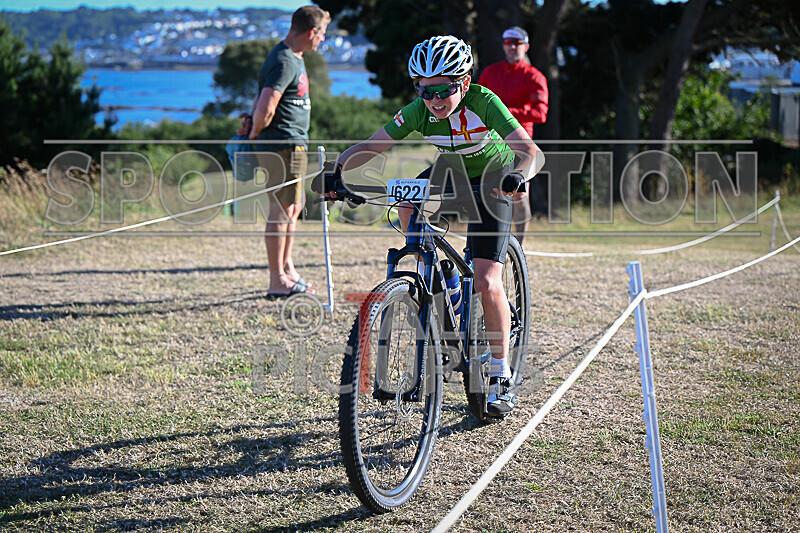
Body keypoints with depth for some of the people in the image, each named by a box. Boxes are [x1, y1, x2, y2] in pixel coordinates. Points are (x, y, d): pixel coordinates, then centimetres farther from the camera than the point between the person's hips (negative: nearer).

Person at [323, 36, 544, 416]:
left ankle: (500, 377, -2)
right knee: (408, 208, -25)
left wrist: (518, 176, -63)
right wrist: (339, 169, -40)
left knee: (486, 282, -16)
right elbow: (369, 146, -21)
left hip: (491, 181, -5)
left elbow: (532, 152, -41)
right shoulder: (419, 111, -23)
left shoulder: (483, 103, -34)